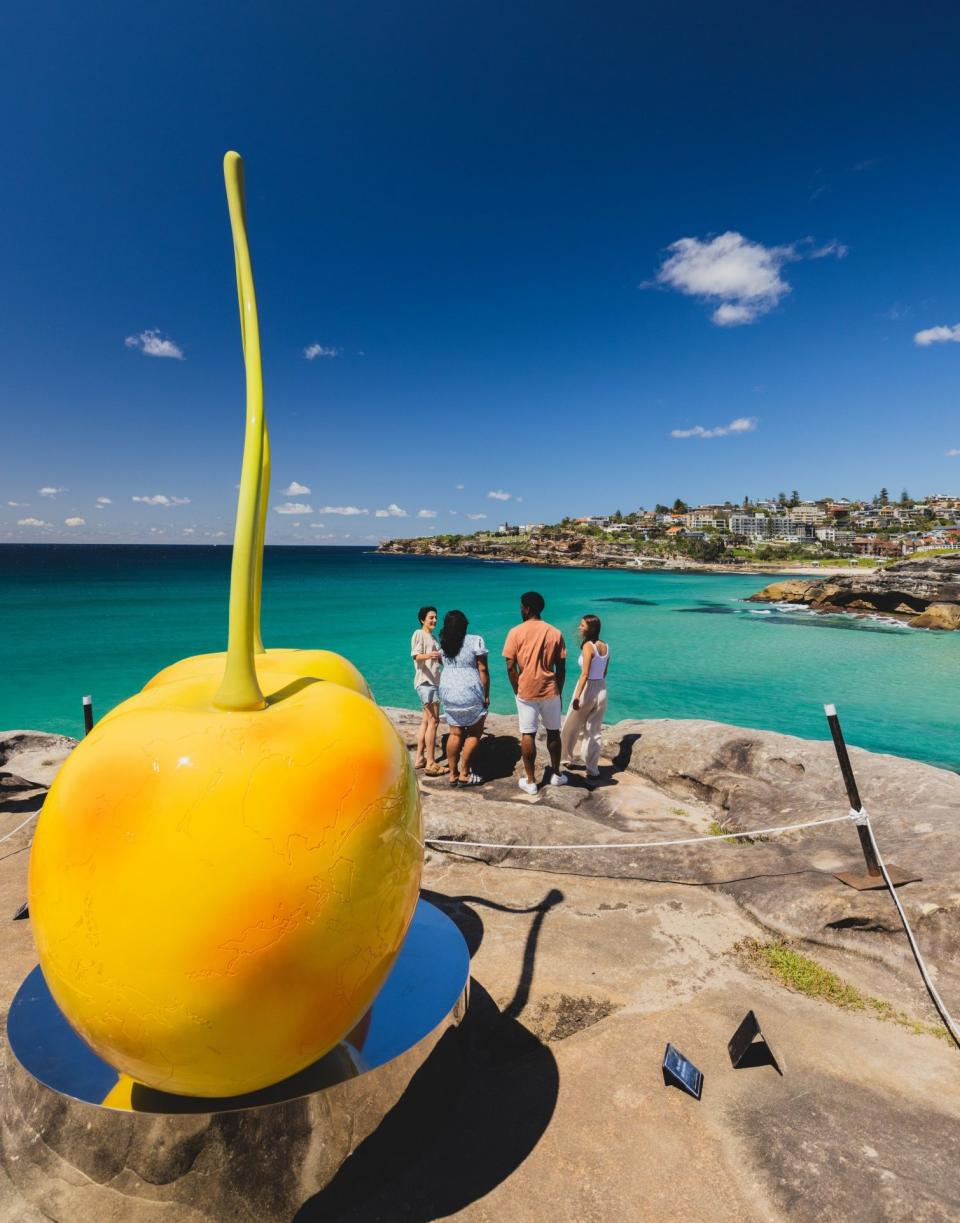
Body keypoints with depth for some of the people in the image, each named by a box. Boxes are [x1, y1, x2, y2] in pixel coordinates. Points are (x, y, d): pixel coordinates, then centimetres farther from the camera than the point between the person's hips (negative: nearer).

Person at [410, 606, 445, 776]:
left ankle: (419, 758, 17)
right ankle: (430, 763, -11)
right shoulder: (419, 634, -6)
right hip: (425, 681, -9)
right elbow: (416, 656, -17)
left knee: (426, 720, 11)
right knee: (433, 720, -12)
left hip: (434, 682, 9)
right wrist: (428, 655, -36)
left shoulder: (433, 638, 19)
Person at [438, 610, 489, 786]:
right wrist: (486, 694, -5)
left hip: (448, 691, 5)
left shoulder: (444, 644, 5)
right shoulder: (475, 641, -9)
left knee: (455, 734, 12)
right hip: (470, 692, -5)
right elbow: (483, 669, -10)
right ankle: (464, 774, 8)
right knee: (474, 733, 8)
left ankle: (453, 774, 16)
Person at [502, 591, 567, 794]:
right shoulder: (555, 633, 0)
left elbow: (510, 667, -8)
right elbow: (561, 668, 2)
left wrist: (517, 691, 4)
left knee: (528, 735, 5)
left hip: (526, 692, -2)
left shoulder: (516, 632, -7)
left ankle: (530, 781, 12)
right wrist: (559, 692, 13)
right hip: (550, 691, 2)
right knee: (553, 732, 16)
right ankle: (556, 775, 29)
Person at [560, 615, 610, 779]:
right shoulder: (605, 646, 4)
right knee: (594, 732, 13)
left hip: (588, 689, -6)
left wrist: (577, 696, -23)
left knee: (571, 726, 17)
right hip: (602, 690, 7)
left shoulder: (588, 646, -17)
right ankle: (592, 769, 16)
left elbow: (585, 674, -22)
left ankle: (565, 754, 35)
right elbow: (604, 672, 12)